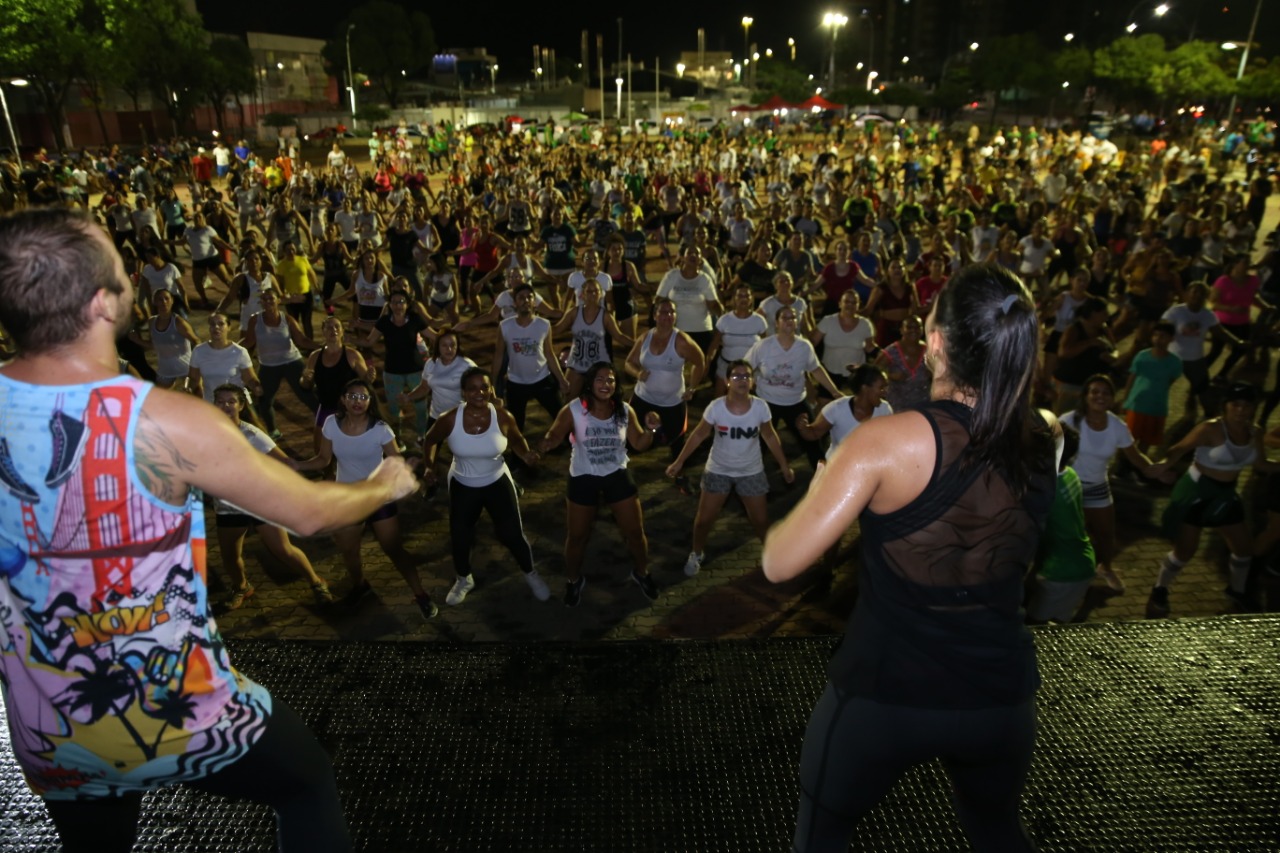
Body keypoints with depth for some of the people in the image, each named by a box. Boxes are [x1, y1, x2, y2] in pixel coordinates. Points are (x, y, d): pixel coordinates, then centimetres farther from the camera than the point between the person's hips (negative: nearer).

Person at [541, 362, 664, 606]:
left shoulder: (625, 411, -10)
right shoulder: (573, 410, -17)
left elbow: (639, 444, -1)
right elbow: (553, 436, -13)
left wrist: (650, 430, -20)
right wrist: (548, 442, -37)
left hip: (617, 476, 2)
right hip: (583, 479, -2)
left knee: (635, 531, 10)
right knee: (577, 535, 12)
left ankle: (641, 573, 38)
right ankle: (573, 581, 39)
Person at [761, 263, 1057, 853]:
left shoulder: (889, 440, -22)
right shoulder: (1043, 441, -7)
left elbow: (780, 563, -20)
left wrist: (816, 492, -4)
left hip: (883, 694, -4)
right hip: (1001, 697, 5)